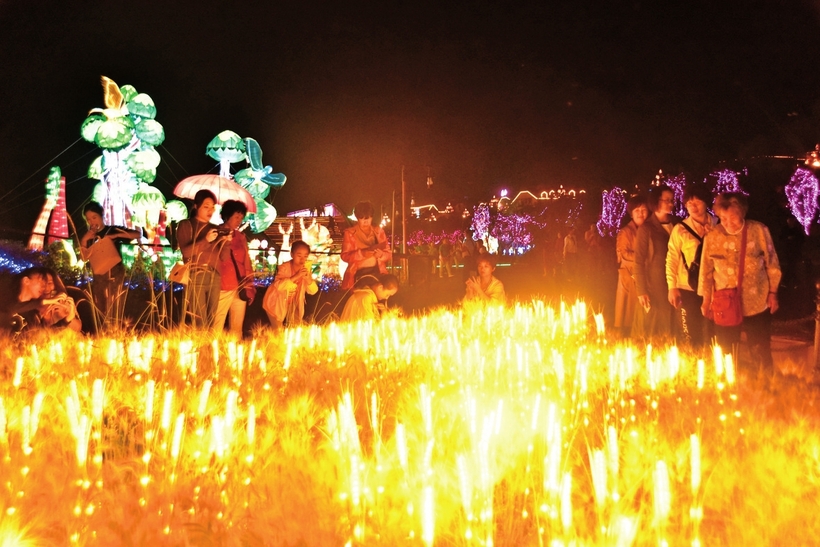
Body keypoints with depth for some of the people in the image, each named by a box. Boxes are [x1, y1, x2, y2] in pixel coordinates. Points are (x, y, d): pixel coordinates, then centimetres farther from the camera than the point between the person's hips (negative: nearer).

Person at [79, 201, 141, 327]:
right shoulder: (89, 237, 13)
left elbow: (138, 234, -9)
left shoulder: (113, 230, 0)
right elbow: (84, 257, 3)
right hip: (98, 278, 5)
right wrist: (84, 241, -8)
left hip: (115, 275, -5)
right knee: (100, 314, 6)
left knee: (114, 314, -7)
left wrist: (117, 235, -17)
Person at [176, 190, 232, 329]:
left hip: (215, 278, 5)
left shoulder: (215, 229, 18)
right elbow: (186, 252, -8)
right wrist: (205, 240, -21)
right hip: (195, 277, -5)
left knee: (210, 322, 3)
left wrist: (226, 242, -8)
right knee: (199, 323, -12)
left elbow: (223, 257, 11)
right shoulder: (186, 225, 5)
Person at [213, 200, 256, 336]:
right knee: (217, 328, -8)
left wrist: (249, 283, 9)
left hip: (241, 287, 5)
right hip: (222, 288, -5)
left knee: (237, 328, 8)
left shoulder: (241, 237, 14)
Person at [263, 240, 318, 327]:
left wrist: (308, 278, -30)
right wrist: (296, 276, -44)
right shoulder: (284, 267, -24)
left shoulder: (306, 269, -9)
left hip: (292, 304, 5)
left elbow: (313, 291, -12)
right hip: (276, 303, -5)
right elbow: (278, 286, -40)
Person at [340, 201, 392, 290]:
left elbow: (388, 254, 9)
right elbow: (345, 256, -4)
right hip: (358, 274, -2)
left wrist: (381, 254, -13)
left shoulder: (379, 231, 11)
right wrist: (362, 253, -19)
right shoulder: (350, 233, 3)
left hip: (377, 273, 2)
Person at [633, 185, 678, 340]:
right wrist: (641, 291, -11)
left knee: (670, 330, 3)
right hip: (653, 287, -3)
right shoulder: (646, 228, -1)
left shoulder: (677, 225, 10)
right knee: (650, 331, -2)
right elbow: (639, 262, -4)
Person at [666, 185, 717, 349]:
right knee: (688, 339, 1)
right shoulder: (680, 229, 1)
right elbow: (672, 259, 0)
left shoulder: (717, 226, 6)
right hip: (686, 290, -2)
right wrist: (672, 287, -6)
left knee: (708, 337, 6)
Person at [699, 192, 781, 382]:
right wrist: (706, 300, 6)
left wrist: (773, 292, 2)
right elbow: (706, 270, 5)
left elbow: (772, 264, 3)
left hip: (757, 304, 0)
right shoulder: (712, 237, -5)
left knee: (761, 353, 8)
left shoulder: (759, 231, -7)